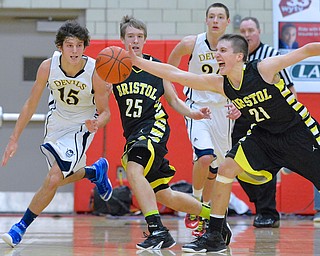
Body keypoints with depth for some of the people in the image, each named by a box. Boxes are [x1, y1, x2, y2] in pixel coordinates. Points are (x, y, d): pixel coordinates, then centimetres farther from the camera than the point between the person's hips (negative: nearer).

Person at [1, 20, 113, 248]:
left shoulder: (96, 71, -27)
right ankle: (96, 171, 49)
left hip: (81, 127, -4)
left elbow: (105, 112, -15)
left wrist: (96, 124, -39)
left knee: (53, 179, -16)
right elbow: (31, 104, -10)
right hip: (56, 123, 4)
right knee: (66, 176, 17)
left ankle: (22, 227, 0)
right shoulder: (48, 67, -21)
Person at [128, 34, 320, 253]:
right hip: (264, 135, 5)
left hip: (298, 133, -5)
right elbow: (175, 74, -11)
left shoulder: (264, 68, -24)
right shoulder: (219, 83, -9)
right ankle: (214, 237, -3)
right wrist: (136, 61, -15)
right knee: (226, 168, -9)